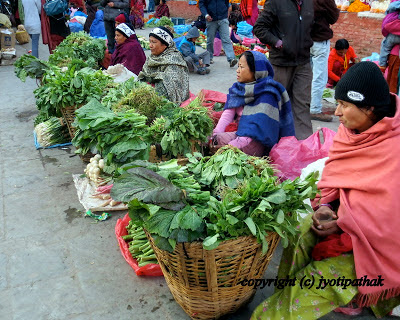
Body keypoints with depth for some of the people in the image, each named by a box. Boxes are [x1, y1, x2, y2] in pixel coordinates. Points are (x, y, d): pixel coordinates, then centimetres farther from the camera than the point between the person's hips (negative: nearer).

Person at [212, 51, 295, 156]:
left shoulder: (267, 95, -17)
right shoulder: (238, 88, 7)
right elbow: (228, 112, -2)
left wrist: (232, 145, -34)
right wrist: (216, 133, -19)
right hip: (241, 132, 7)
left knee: (220, 140, -28)